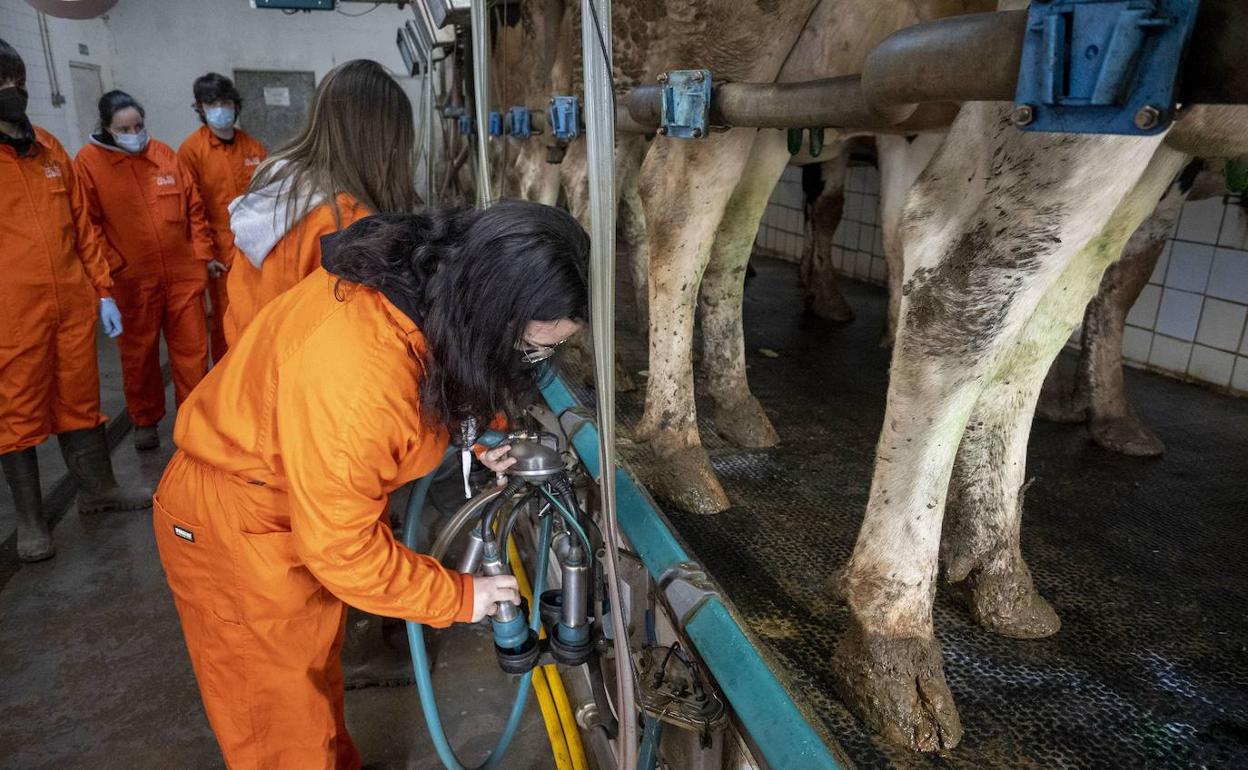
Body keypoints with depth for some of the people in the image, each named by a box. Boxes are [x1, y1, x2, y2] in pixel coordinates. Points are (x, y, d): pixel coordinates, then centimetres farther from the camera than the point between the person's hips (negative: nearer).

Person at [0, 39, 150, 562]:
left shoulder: (50, 149, 10)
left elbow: (81, 226, 13)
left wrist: (102, 291, 10)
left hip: (73, 306, 4)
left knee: (81, 401, 16)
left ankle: (97, 489, 33)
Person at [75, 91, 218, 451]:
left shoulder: (164, 154, 5)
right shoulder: (89, 162, -3)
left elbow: (193, 207, 9)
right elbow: (89, 226, -5)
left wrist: (204, 253, 6)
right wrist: (110, 270, -10)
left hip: (182, 273, 2)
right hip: (132, 281, -2)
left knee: (192, 348, 6)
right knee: (139, 353, 13)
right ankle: (145, 420, 31)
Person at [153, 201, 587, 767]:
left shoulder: (426, 275, -16)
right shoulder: (356, 380, -41)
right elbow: (343, 550, -29)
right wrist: (458, 598, -18)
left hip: (307, 504, 8)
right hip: (234, 529, -8)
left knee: (316, 666, 28)